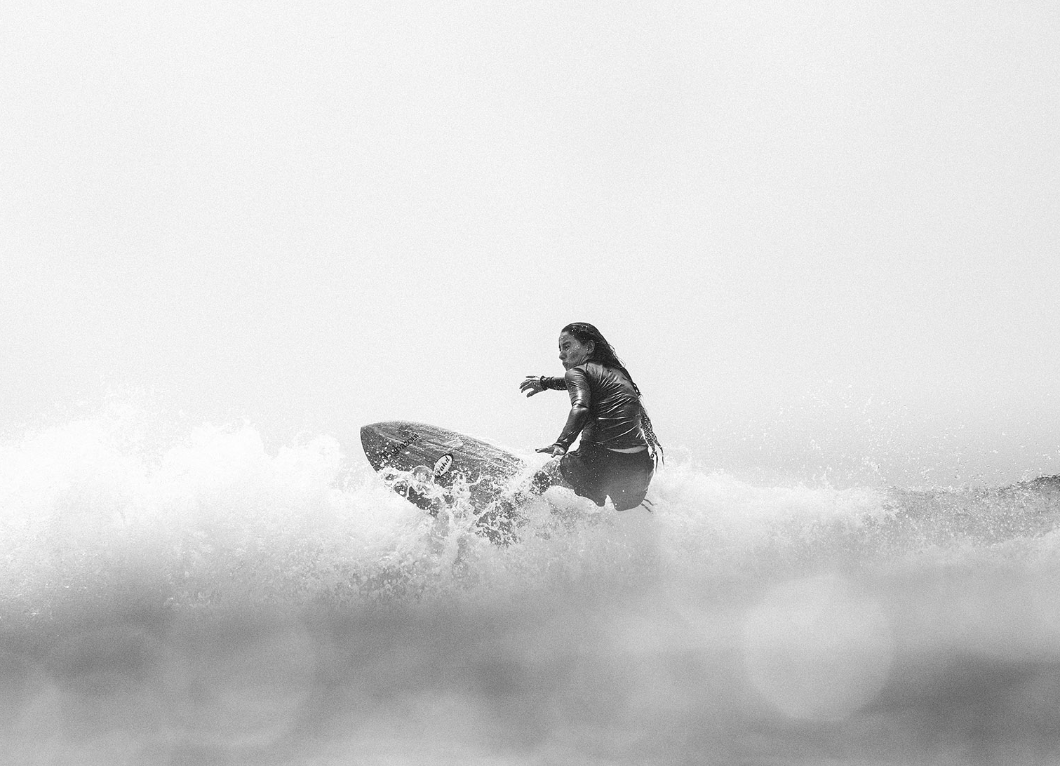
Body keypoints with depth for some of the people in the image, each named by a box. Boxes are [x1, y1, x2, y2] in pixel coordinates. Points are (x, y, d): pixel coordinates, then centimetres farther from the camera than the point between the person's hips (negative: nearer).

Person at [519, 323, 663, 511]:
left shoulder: (577, 372, 0)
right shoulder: (616, 372, 22)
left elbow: (580, 408, -20)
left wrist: (562, 443, -33)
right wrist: (545, 382, 54)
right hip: (641, 467, 7)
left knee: (544, 476, 17)